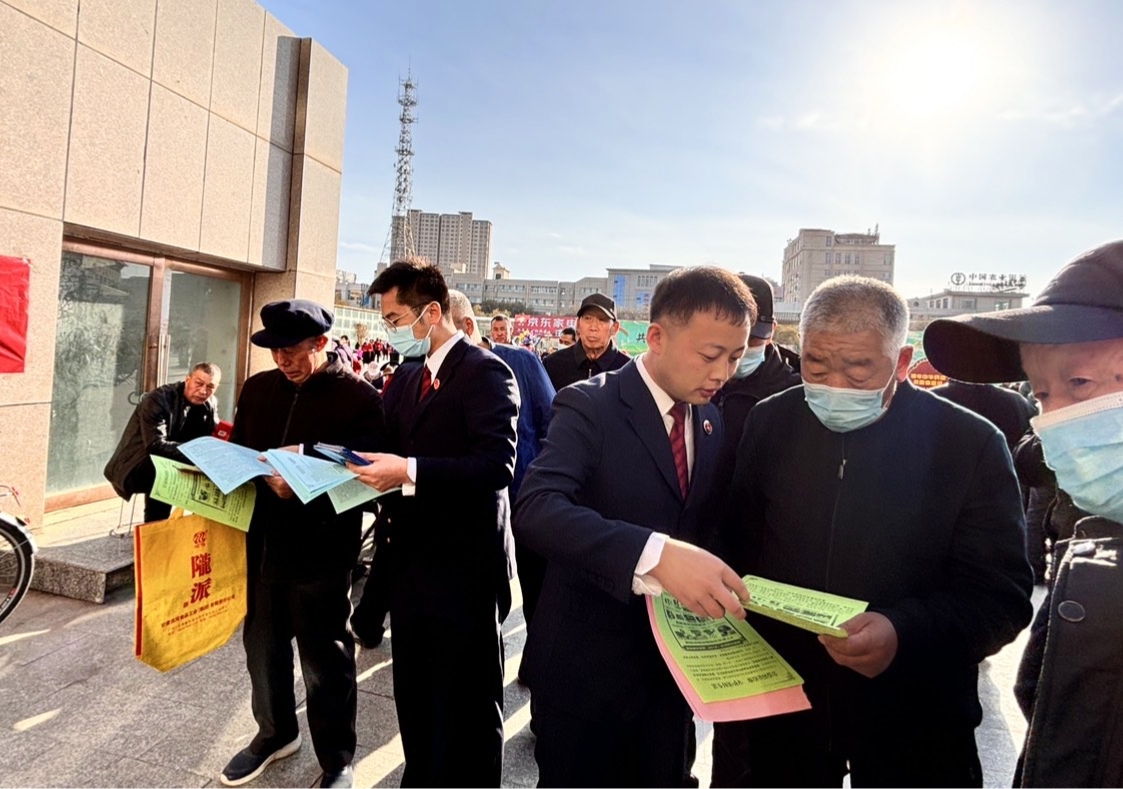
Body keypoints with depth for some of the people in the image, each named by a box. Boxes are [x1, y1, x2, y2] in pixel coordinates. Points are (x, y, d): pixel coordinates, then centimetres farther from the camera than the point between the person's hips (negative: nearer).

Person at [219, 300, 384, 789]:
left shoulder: (360, 397, -12)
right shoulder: (257, 388, 7)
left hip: (320, 550, -5)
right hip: (260, 542, 6)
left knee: (325, 661, 9)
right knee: (262, 647, 21)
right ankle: (275, 733, 46)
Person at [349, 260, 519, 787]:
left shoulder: (485, 372, -15)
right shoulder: (406, 377, 12)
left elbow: (497, 465, -26)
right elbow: (391, 450, 12)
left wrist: (410, 471, -32)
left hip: (464, 567, -8)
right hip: (412, 561, 8)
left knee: (469, 704, 10)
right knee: (413, 696, 21)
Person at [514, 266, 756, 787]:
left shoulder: (712, 423, 4)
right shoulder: (590, 406, -18)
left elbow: (703, 524, 11)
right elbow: (535, 509, -33)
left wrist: (718, 582, -9)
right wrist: (655, 554, -45)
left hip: (673, 664, 6)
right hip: (585, 667, -5)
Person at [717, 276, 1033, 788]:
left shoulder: (970, 444, -11)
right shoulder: (769, 424, -4)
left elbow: (1002, 596, -11)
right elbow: (736, 549, 1)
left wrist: (906, 631, -27)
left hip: (912, 721, -1)